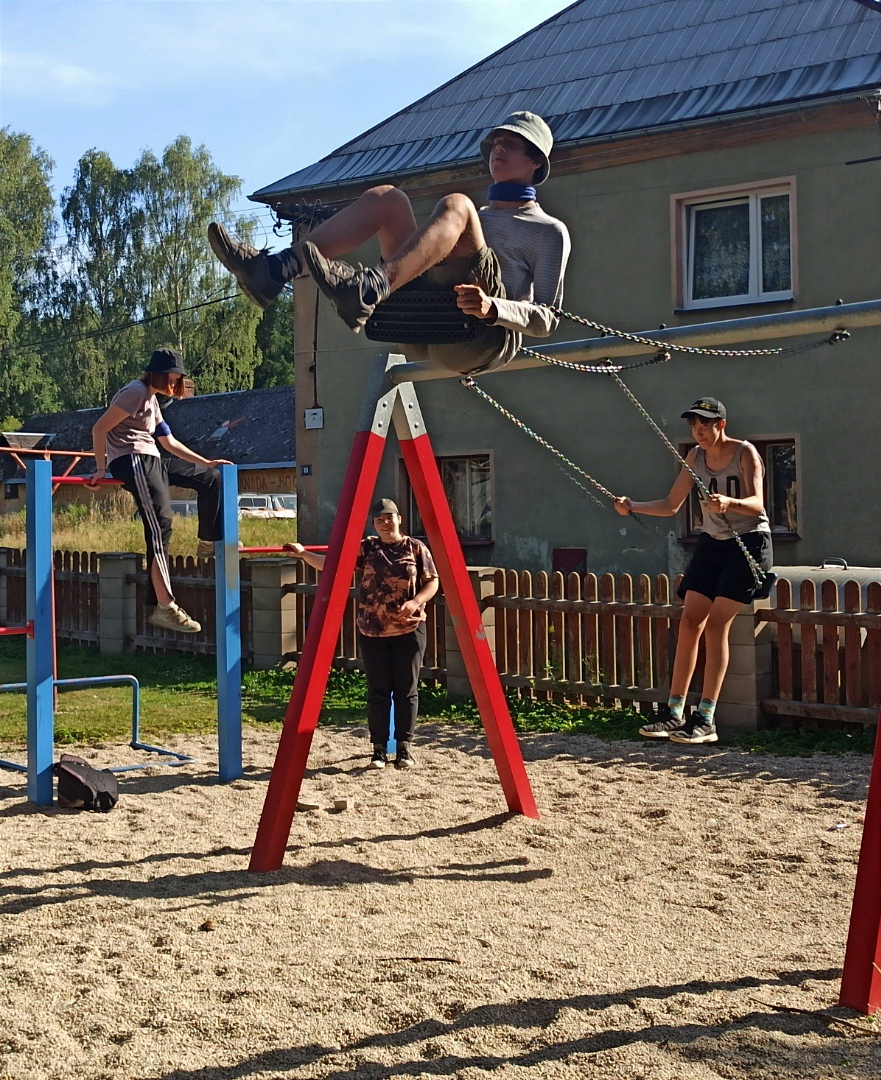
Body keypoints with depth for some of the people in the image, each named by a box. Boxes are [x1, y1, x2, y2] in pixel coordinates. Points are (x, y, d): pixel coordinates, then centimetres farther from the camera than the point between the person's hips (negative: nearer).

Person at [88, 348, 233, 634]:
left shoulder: (152, 399, 22)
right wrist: (101, 469, -12)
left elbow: (170, 443, 28)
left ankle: (209, 544, 22)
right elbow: (99, 428, -13)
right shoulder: (136, 392, -8)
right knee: (160, 525, -20)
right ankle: (164, 608, -23)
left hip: (150, 461, 10)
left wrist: (206, 462, 24)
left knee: (210, 478, 13)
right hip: (132, 461, -10)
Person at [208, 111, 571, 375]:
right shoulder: (475, 218, 38)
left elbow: (547, 319, 3)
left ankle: (370, 287, -51)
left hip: (487, 336, -5)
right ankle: (274, 269, -27)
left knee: (455, 204, -25)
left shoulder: (549, 232, 18)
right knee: (386, 198, -6)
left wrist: (492, 308, -16)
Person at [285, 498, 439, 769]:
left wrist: (416, 602, -15)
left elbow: (432, 581, 3)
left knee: (406, 690, 3)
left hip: (409, 630, -1)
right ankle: (379, 749, 10)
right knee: (378, 691, 3)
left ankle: (404, 747, 12)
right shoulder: (366, 548, 4)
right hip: (372, 632, 1)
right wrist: (304, 554, -16)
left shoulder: (416, 548, 2)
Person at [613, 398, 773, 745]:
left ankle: (705, 719, -13)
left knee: (716, 623, -15)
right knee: (689, 622, -4)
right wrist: (633, 507, -7)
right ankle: (674, 713, 0)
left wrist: (730, 503, -46)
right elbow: (671, 505, 9)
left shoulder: (745, 452, -12)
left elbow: (757, 504, -25)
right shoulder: (696, 456, 5)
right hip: (711, 544, 6)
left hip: (748, 543, -6)